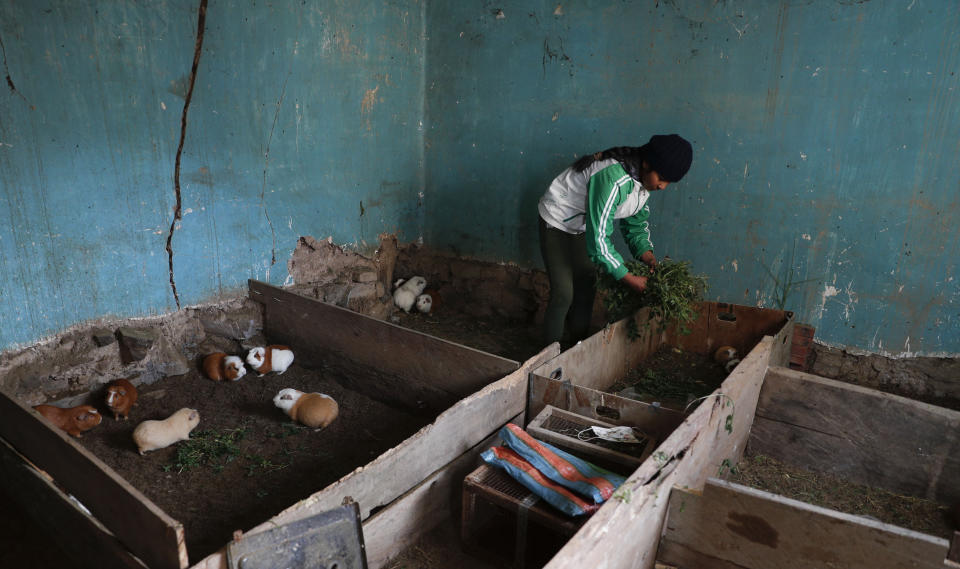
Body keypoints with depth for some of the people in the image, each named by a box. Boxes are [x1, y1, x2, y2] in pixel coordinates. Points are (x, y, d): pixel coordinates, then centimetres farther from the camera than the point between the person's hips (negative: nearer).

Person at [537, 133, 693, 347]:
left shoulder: (643, 179, -9)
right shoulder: (613, 179, -38)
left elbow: (637, 221, 3)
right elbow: (598, 239, -37)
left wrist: (646, 254, -15)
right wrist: (630, 279, -32)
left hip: (581, 227, 9)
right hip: (556, 223, -8)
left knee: (586, 286, 11)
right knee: (563, 293, -11)